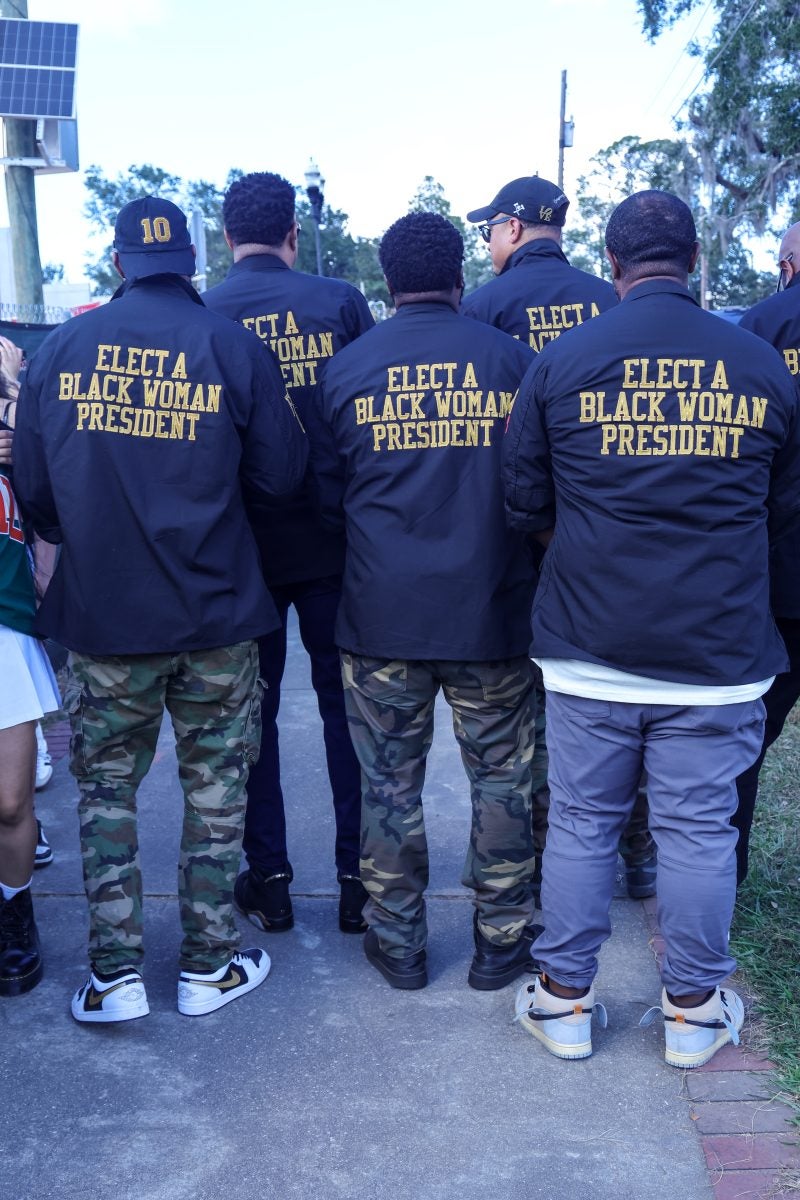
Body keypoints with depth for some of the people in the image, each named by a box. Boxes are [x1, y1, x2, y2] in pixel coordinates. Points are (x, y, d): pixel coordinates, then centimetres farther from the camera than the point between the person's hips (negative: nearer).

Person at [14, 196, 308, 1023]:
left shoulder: (58, 351, -1)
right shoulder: (236, 349, -6)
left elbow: (32, 489, 2)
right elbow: (280, 475, -4)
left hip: (101, 614, 1)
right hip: (215, 614, -1)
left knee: (106, 790, 15)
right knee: (214, 788, 13)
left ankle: (114, 976, 17)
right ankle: (209, 966, 23)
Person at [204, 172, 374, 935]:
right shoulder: (339, 303, -5)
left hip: (241, 546, 0)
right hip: (332, 540, 0)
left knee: (251, 708, 12)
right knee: (343, 701, 10)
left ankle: (269, 878, 19)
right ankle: (357, 878, 16)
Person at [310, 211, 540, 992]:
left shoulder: (346, 368, -1)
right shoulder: (511, 358, -3)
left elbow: (325, 494, 5)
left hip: (381, 612, 1)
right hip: (493, 612, 0)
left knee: (390, 782, 12)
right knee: (502, 779, 12)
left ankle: (398, 943, 23)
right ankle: (501, 940, 23)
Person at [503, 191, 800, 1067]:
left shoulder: (561, 361, -4)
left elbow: (524, 503, 2)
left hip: (589, 642, 0)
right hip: (718, 650, 0)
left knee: (580, 821, 12)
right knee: (698, 829, 11)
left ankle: (563, 1001, 25)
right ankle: (694, 1010, 27)